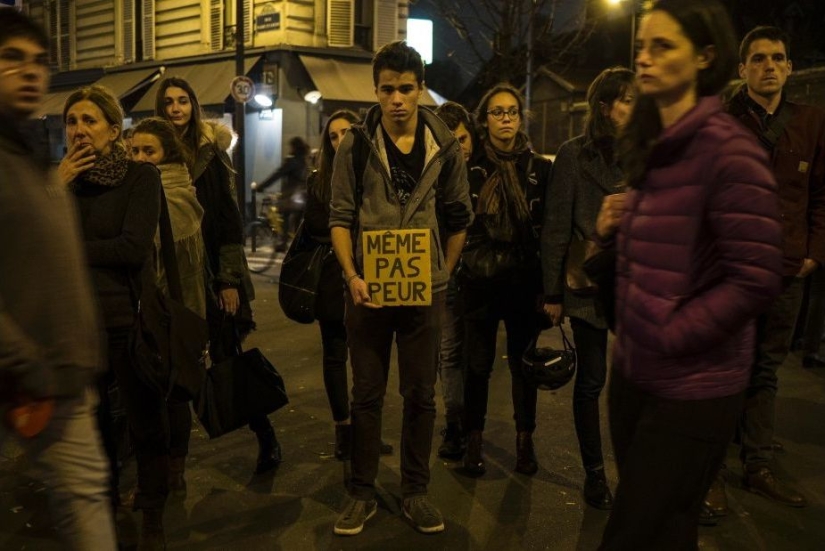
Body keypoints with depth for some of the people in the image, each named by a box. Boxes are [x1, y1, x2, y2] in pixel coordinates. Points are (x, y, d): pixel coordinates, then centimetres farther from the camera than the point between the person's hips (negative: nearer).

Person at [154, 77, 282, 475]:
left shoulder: (210, 153, 1)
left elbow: (228, 218, -2)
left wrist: (229, 279, -7)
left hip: (210, 272, -2)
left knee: (227, 358, 0)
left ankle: (265, 436, 14)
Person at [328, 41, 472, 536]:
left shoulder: (445, 147, 2)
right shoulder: (356, 146, -1)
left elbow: (458, 219, 9)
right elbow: (341, 217, -1)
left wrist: (441, 276, 4)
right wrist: (353, 277, -14)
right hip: (369, 288, -1)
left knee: (421, 395, 9)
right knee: (367, 395, 8)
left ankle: (416, 491, 24)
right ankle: (362, 493, 22)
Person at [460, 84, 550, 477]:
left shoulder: (538, 168, 4)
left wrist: (548, 284, -1)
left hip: (525, 279, 1)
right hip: (480, 280, -1)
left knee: (523, 362, 8)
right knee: (478, 363, 4)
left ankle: (525, 440, 24)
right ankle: (474, 441, 20)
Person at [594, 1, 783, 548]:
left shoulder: (728, 148, -17)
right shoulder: (650, 144, 9)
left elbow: (755, 280, -20)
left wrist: (668, 337, -18)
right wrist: (615, 227, 0)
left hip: (691, 387, -8)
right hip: (635, 371, 8)